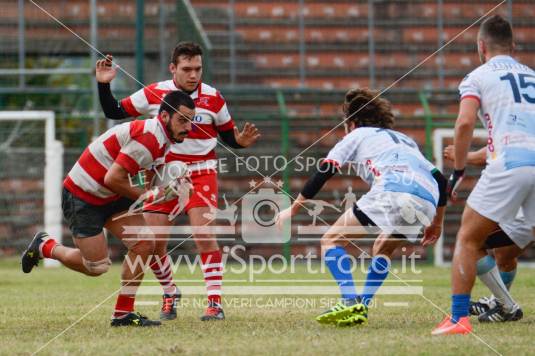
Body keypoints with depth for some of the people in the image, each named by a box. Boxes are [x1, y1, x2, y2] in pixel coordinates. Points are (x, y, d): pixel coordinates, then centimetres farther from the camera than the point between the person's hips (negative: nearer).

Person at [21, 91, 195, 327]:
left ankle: (123, 313, 3)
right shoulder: (148, 138, -29)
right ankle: (45, 247, 22)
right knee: (97, 267, -3)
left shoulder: (162, 139, 3)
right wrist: (148, 196, -16)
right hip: (81, 198, -9)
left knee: (144, 244, -5)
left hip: (110, 197, 9)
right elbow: (112, 179, -28)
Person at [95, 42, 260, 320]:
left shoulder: (213, 98, -5)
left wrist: (242, 141, -15)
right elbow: (114, 112, 3)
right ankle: (170, 294, 26)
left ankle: (215, 302, -13)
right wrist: (104, 86, -11)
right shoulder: (153, 94, -4)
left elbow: (228, 135, 6)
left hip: (201, 174, -2)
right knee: (153, 242, 0)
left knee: (203, 232, -19)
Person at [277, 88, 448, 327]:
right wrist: (437, 223, 38)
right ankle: (361, 308, 18)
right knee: (383, 250, 32)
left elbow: (323, 173, 16)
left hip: (391, 192, -6)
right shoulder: (406, 140, 39)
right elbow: (439, 179, 30)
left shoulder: (358, 135, 24)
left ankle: (350, 302, -16)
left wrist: (293, 209, 24)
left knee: (331, 241, 4)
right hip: (427, 203, 6)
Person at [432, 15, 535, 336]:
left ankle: (458, 319, 1)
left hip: (508, 165, -4)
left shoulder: (478, 77, 11)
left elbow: (465, 123, -5)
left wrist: (458, 170, 5)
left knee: (468, 239, 8)